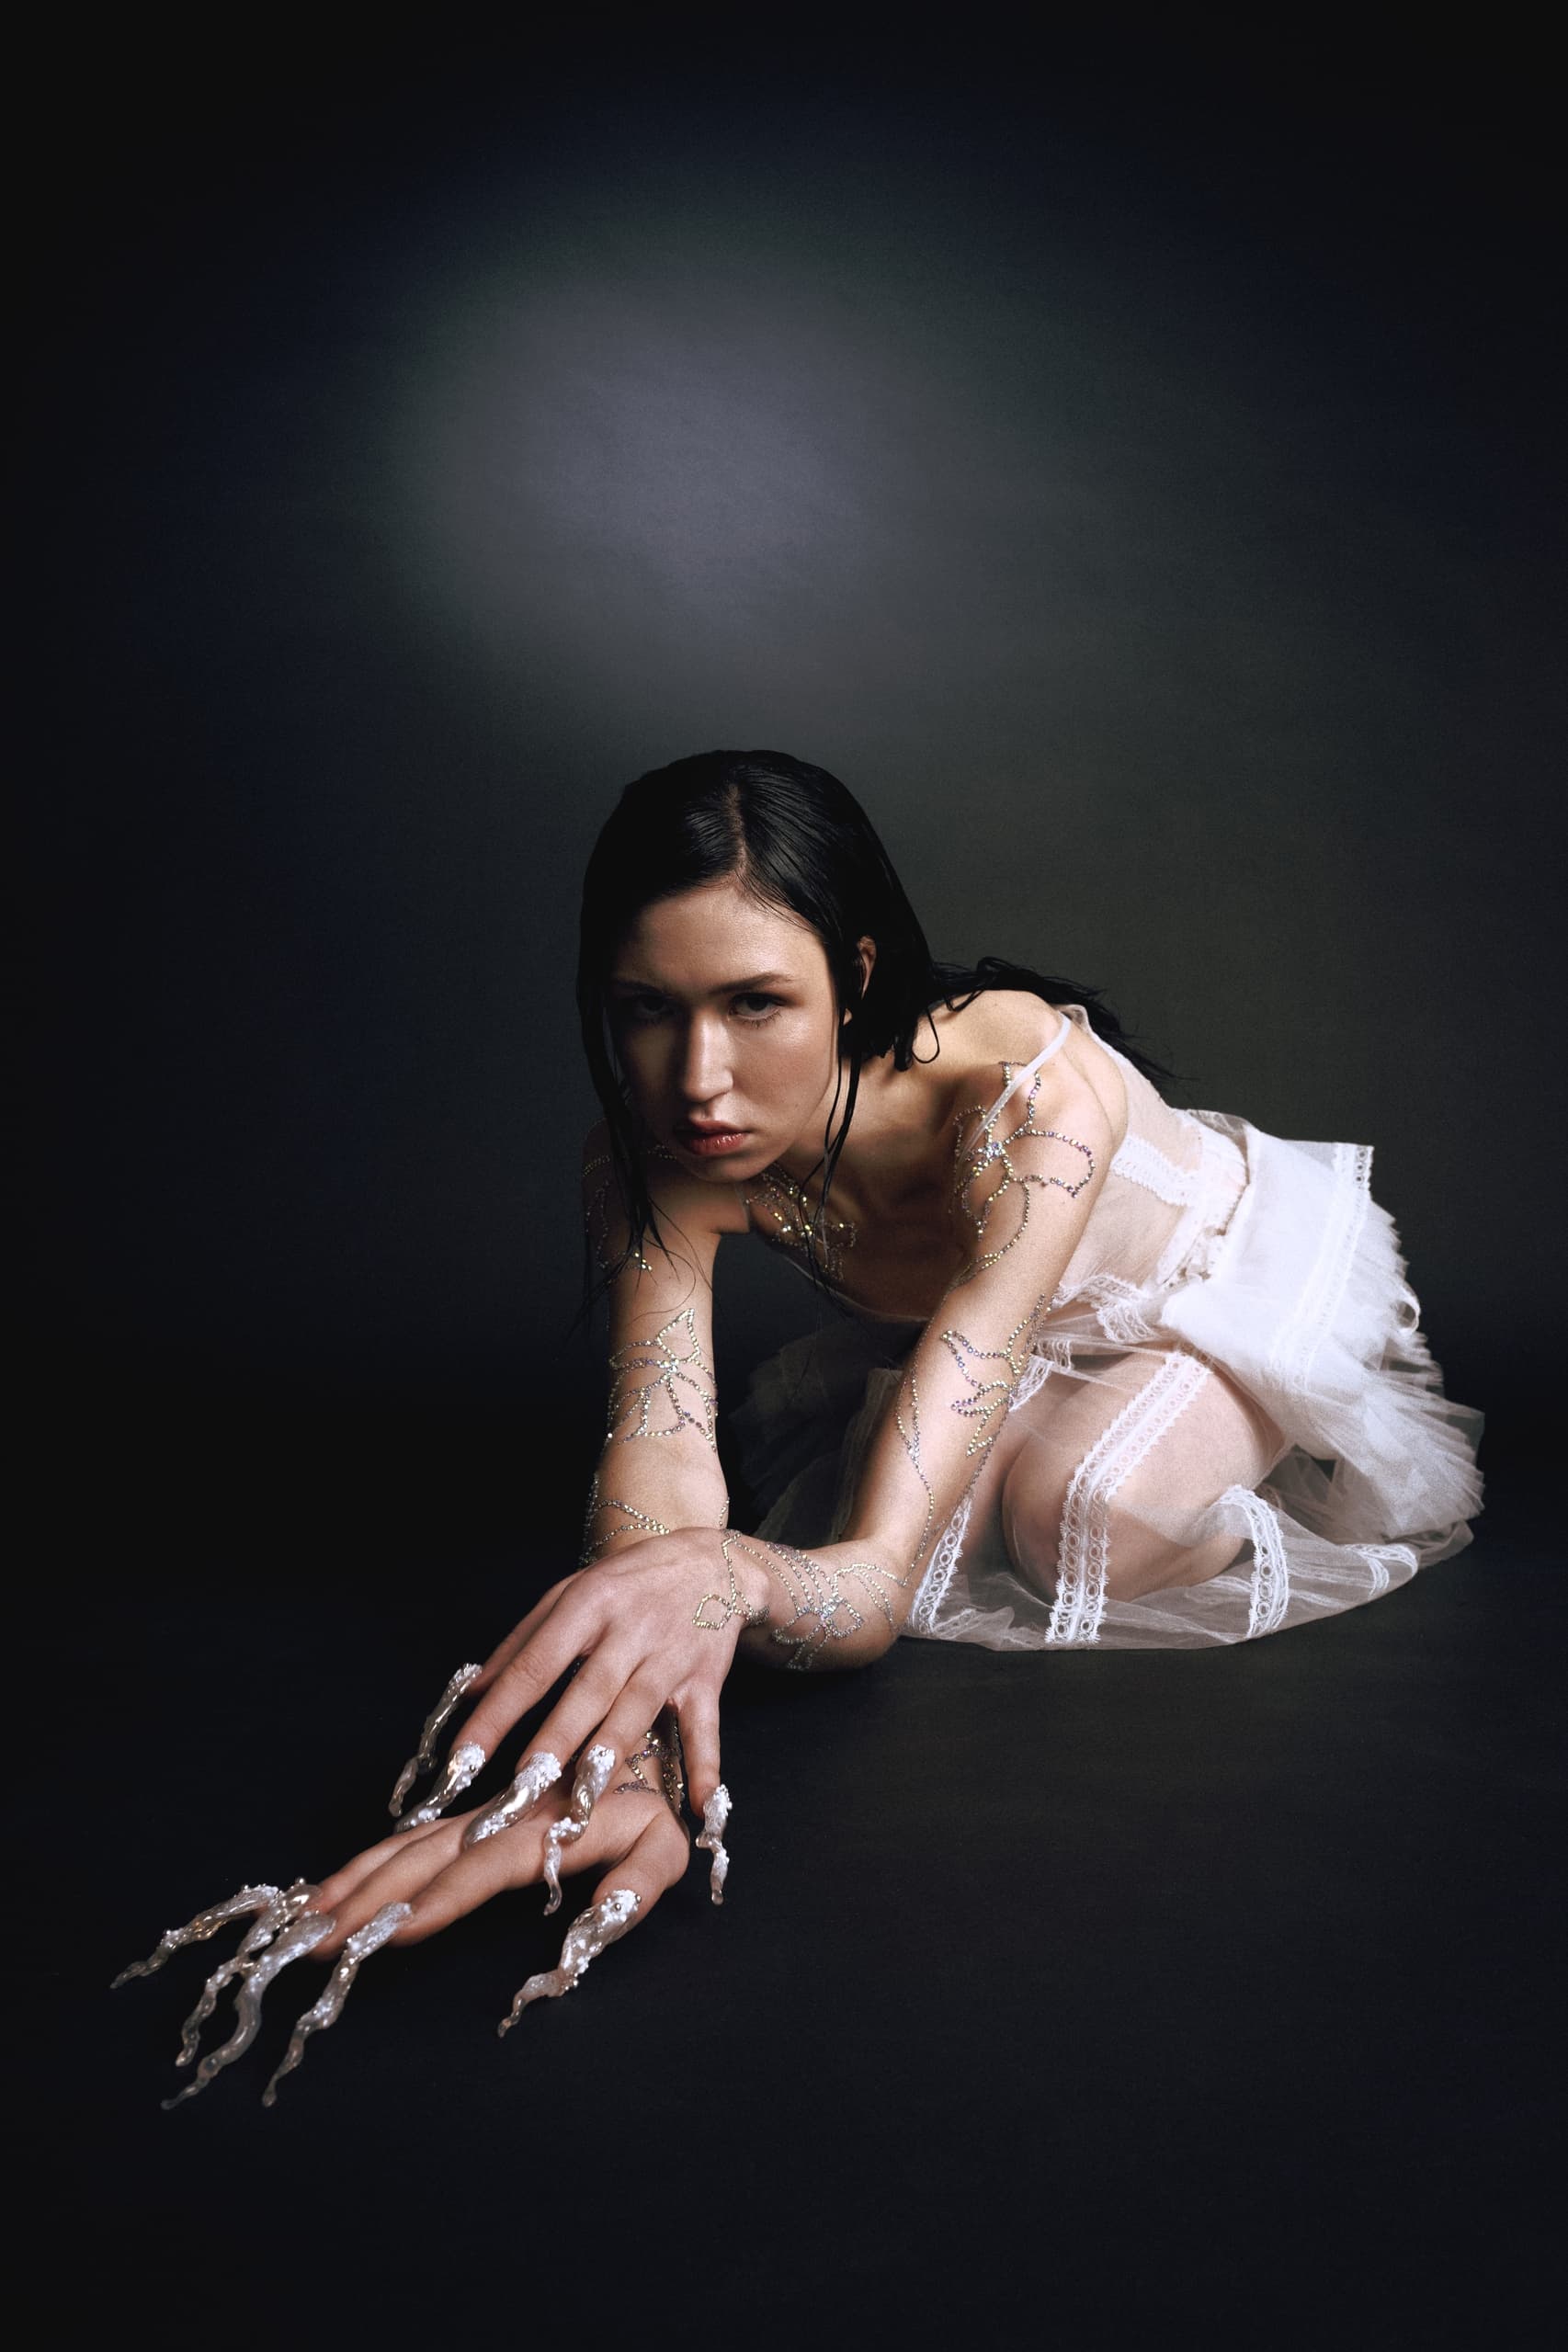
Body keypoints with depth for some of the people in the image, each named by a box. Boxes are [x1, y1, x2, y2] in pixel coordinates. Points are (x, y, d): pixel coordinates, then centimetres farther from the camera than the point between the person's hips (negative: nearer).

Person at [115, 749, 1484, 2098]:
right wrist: (634, 1744, -65)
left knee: (1083, 1508, -33)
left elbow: (882, 1579, -51)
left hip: (1242, 1276, -5)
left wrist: (729, 1578, -74)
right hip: (980, 1335, 5)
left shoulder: (1029, 1088, -45)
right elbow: (653, 1519, -42)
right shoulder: (648, 1168, -30)